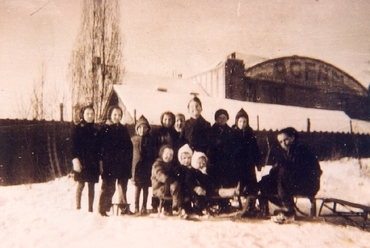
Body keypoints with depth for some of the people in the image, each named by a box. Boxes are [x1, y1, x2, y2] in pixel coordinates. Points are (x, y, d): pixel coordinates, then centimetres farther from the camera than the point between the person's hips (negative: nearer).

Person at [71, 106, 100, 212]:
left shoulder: (95, 130, 13)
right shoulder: (78, 128, 0)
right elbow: (74, 145, -6)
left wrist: (99, 161, 10)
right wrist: (75, 159, -16)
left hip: (93, 162, 4)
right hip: (82, 162, -4)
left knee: (91, 186, 5)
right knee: (80, 185, -1)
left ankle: (90, 208, 11)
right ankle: (78, 207, 7)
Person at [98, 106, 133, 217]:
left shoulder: (123, 129, 13)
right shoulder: (105, 129, -2)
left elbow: (129, 146, 14)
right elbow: (101, 147, -6)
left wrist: (128, 161, 7)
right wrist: (103, 161, -13)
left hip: (123, 164, 5)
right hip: (109, 163, -5)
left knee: (123, 186, 11)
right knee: (109, 187, -2)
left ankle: (124, 207, 20)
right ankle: (103, 208, 7)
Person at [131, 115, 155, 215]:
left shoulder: (150, 140, 4)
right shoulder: (134, 139, 5)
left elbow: (152, 154, 3)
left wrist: (152, 165, -5)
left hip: (147, 166, 0)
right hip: (137, 165, 0)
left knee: (146, 188, 5)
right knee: (137, 187, 0)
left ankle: (144, 208, 13)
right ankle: (136, 208, 7)